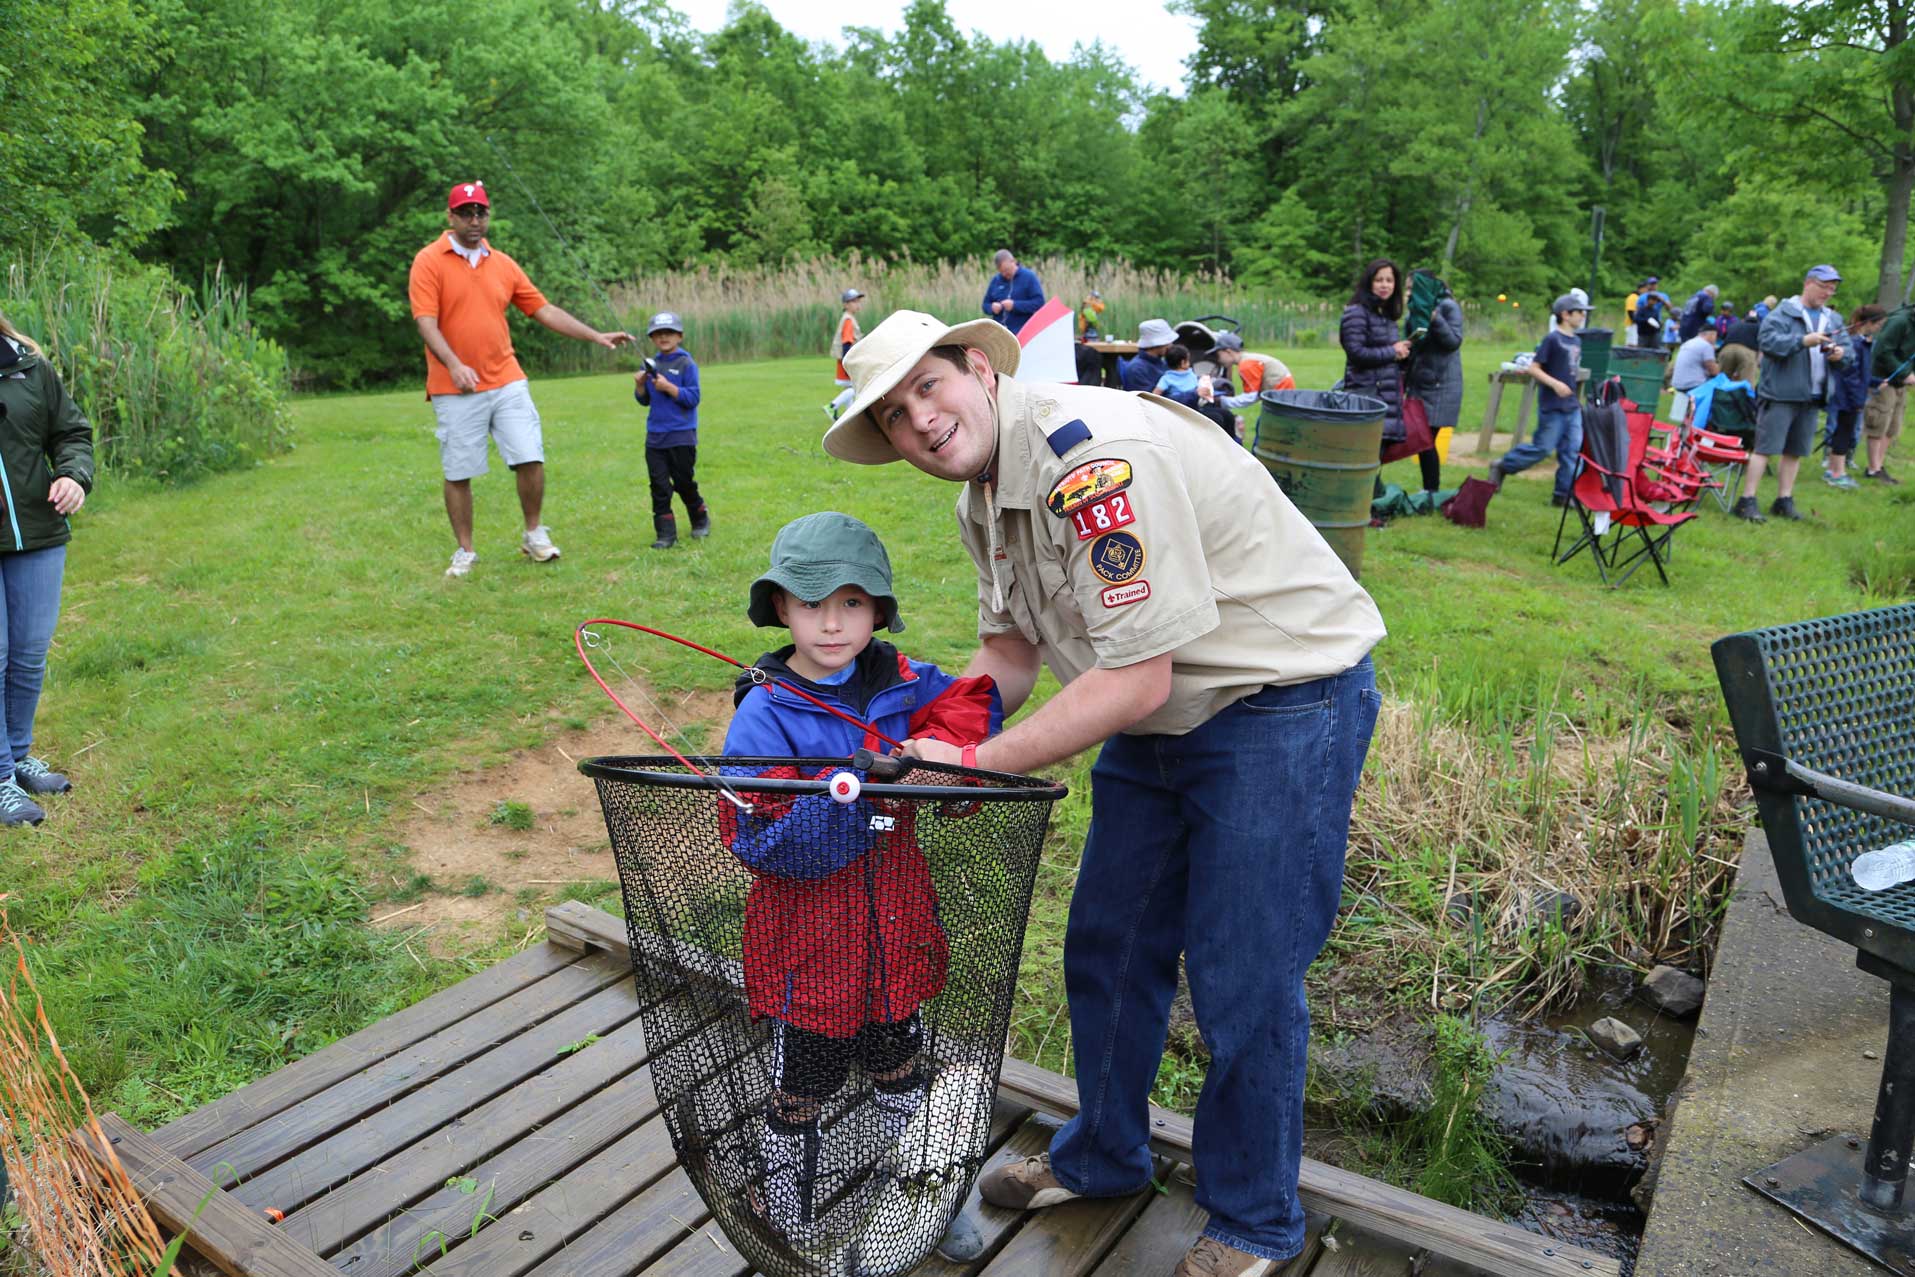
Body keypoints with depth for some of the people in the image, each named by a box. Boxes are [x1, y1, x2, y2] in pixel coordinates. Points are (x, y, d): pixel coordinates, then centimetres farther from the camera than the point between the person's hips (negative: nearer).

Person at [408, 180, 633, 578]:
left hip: (506, 381, 3)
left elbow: (545, 310, 13)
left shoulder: (503, 264, 12)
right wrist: (454, 365, -25)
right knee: (458, 474, 2)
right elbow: (426, 322, -10)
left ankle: (534, 535, 15)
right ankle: (465, 552, 15)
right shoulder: (429, 261, -2)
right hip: (455, 390, -3)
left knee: (531, 459, -5)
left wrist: (597, 336, 7)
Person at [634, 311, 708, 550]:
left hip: (681, 435, -4)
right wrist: (639, 385, -5)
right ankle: (665, 534, 3)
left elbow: (693, 397, -13)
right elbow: (644, 400, 14)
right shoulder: (650, 365, 10)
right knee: (659, 485, 0)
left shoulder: (686, 364, -6)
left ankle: (700, 521, 29)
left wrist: (668, 387, -22)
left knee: (684, 482, 6)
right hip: (655, 436, 5)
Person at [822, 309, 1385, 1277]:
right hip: (1158, 721, 9)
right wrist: (920, 733, -8)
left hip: (1284, 701, -9)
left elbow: (1136, 681, -29)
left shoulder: (1093, 455, -28)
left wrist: (974, 768, -24)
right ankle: (1104, 1156, 40)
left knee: (1243, 982, 0)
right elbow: (1008, 658, 9)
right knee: (1108, 948, 16)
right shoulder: (982, 497, 3)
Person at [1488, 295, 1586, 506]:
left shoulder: (1576, 341, 12)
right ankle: (1502, 467, 16)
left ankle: (1563, 494, 8)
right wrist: (1554, 383, -23)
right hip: (1552, 406, -7)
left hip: (1572, 407, 7)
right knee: (1542, 447, -3)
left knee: (1572, 450, 3)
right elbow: (1533, 368, -13)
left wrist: (1576, 398, 19)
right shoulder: (1552, 339, -11)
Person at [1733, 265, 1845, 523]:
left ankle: (1784, 501, 18)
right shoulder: (1783, 313, -4)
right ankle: (1746, 501, -6)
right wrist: (1804, 341, -24)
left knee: (1795, 451, 11)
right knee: (1765, 447, -9)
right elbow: (1769, 341, -17)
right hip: (1780, 394, -7)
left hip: (1812, 397, 7)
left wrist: (1841, 354, -2)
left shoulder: (1833, 320, 17)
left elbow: (1848, 350, 21)